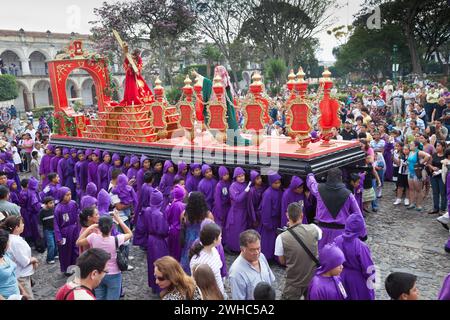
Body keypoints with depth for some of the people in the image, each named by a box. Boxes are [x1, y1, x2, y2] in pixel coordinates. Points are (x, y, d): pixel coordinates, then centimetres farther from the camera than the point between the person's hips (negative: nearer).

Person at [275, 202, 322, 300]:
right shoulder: (313, 228, -14)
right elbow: (320, 234, 13)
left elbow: (282, 261, -4)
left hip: (294, 283, -3)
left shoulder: (282, 238, -21)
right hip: (313, 279, 3)